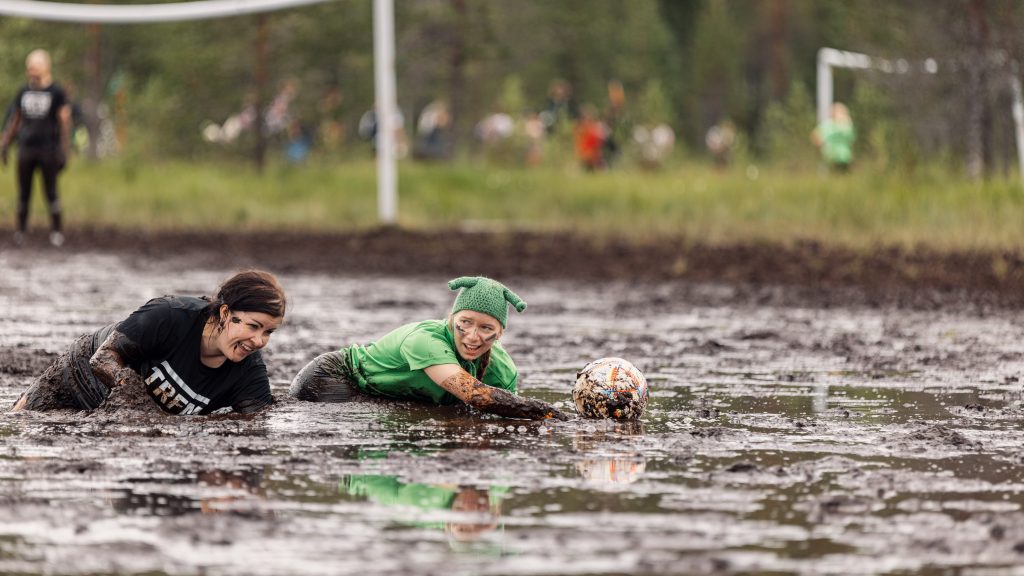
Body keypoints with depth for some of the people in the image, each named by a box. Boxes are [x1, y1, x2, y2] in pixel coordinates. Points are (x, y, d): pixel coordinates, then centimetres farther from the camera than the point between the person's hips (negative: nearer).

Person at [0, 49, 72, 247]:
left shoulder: (56, 92, -3)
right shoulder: (23, 92, 10)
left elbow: (65, 123, -4)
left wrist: (64, 152, -9)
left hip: (48, 149, -4)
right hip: (26, 149, 4)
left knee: (51, 192, -1)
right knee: (23, 193, 3)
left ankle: (56, 231, 7)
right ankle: (21, 230, 10)